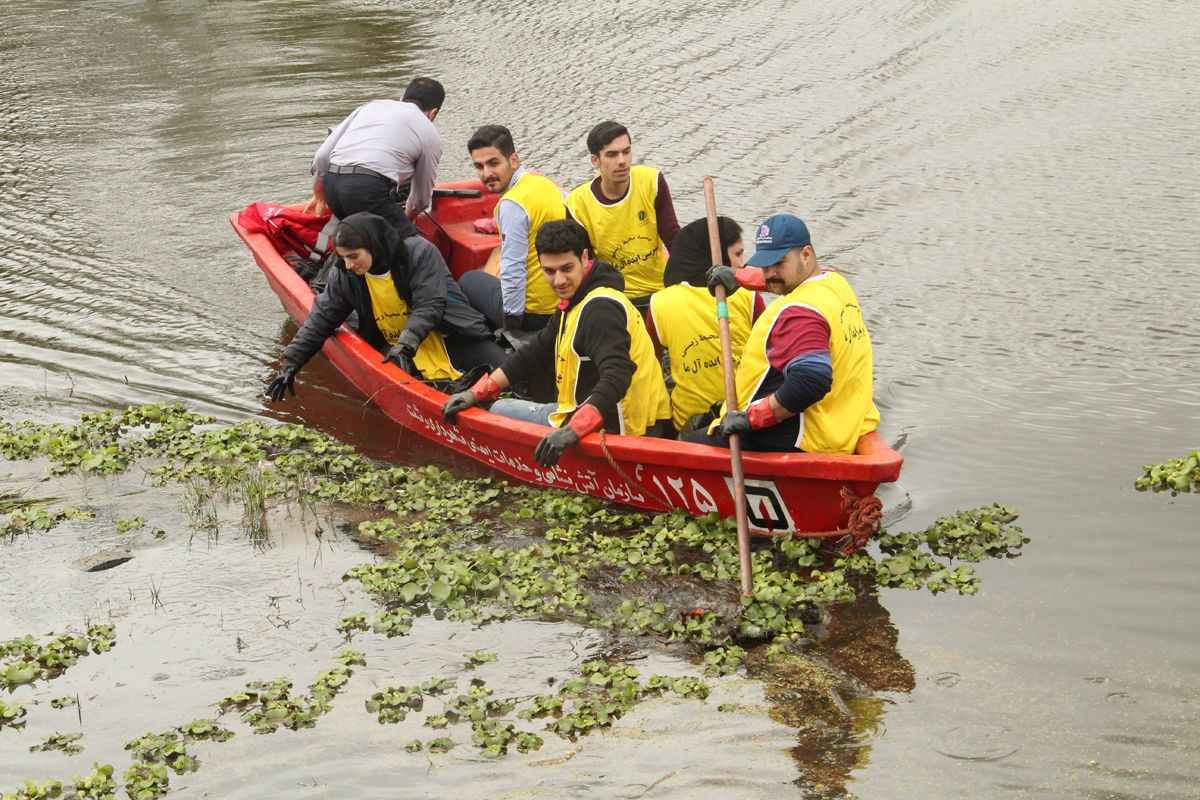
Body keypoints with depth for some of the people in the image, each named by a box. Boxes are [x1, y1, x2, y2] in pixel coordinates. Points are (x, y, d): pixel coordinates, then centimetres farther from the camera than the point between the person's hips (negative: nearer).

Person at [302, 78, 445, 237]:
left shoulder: (371, 106, 28)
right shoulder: (430, 135, 17)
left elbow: (322, 155, 22)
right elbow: (422, 199, 28)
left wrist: (319, 198, 35)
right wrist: (405, 220, 49)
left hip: (331, 182, 6)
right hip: (369, 188, -6)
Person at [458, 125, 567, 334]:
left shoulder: (512, 205, -21)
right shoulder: (545, 182, 4)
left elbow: (513, 273, -23)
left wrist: (511, 322, -15)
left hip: (535, 313, -8)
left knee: (468, 281, 19)